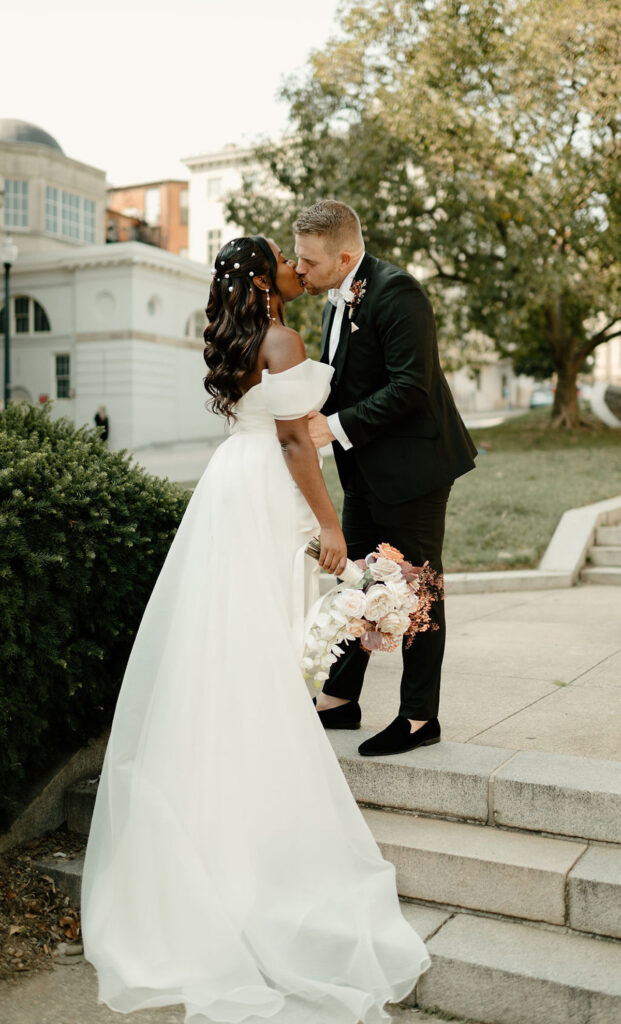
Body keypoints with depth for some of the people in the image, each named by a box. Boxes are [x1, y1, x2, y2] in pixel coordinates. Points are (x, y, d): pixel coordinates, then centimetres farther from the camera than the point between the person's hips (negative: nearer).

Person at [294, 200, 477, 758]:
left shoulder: (396, 292, -18)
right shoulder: (337, 299, 11)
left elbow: (411, 385, -24)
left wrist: (337, 427, -23)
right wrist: (314, 415, -2)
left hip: (412, 464, -9)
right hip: (367, 470, 9)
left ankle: (420, 717, 14)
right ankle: (340, 699, 28)